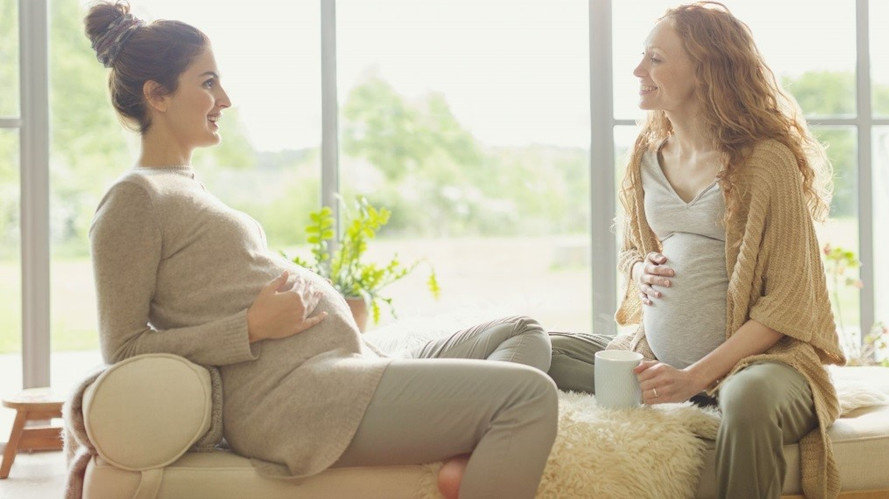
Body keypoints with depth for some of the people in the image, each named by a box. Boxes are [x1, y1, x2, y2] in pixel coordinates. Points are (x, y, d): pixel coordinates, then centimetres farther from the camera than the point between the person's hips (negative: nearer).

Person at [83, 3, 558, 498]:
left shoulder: (189, 185, 24)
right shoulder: (133, 199, -5)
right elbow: (123, 348, -12)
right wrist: (254, 327, -16)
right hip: (294, 395, -10)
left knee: (522, 334, 11)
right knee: (530, 392, -17)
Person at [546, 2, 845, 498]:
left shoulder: (767, 159, -11)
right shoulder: (648, 154, 9)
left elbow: (788, 302, -14)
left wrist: (695, 377, -22)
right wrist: (639, 270, 0)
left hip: (753, 355, -6)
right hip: (656, 355, 6)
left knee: (749, 399, -40)